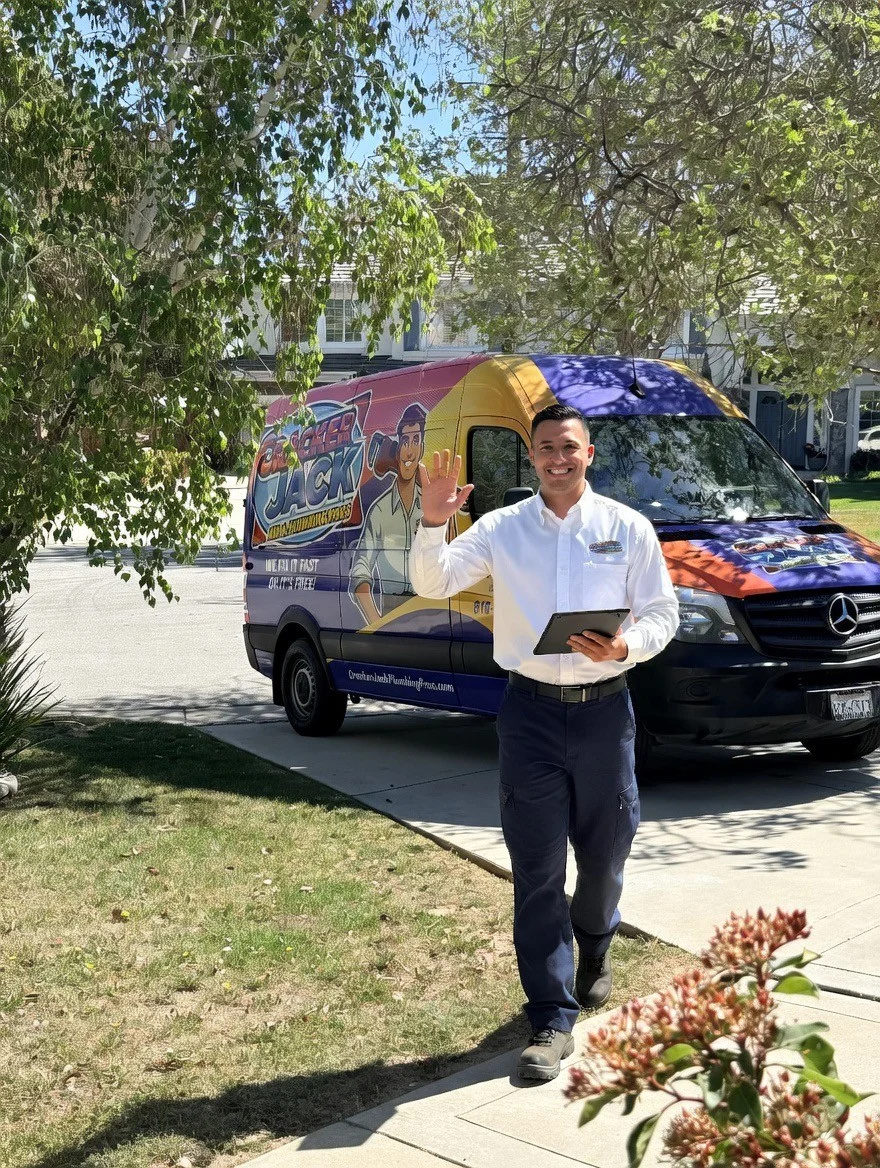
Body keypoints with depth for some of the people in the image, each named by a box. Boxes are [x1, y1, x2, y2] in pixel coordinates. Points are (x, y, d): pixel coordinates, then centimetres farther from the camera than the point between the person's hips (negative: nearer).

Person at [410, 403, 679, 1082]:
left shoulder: (628, 528, 4)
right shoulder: (502, 528, 3)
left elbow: (662, 613, 4)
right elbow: (434, 583, -4)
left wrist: (624, 646, -16)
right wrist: (434, 522, -21)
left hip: (604, 708, 1)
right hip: (531, 709, 0)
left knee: (605, 854, 15)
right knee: (537, 871, 0)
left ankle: (593, 951, 47)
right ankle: (552, 1021, 8)